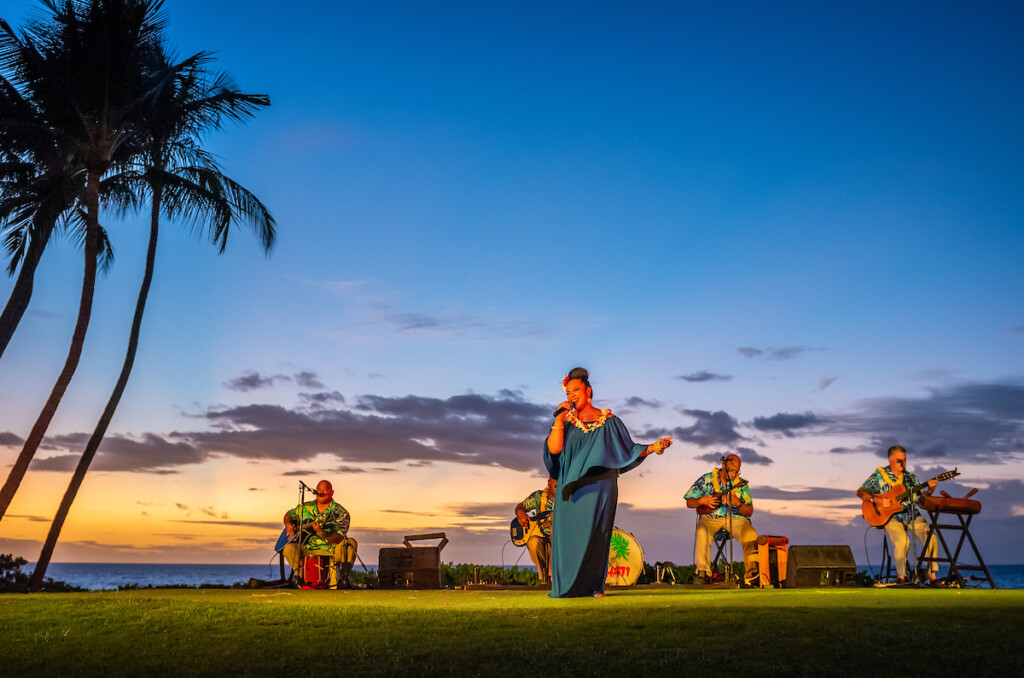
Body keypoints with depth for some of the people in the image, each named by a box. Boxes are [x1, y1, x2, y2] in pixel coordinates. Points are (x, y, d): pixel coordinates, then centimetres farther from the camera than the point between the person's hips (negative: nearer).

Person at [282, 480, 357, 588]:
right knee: (289, 548, -27)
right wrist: (288, 524, 3)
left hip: (330, 552, -2)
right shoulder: (305, 508, 9)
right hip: (307, 552, 2)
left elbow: (339, 539, -18)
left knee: (351, 542, -28)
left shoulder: (340, 513, -5)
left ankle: (343, 578, -18)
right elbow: (289, 515, 27)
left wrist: (321, 532, -35)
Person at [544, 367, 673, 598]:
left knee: (595, 534, -5)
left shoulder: (609, 422, 5)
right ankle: (566, 586, 3)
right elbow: (553, 449, -7)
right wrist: (560, 418, -8)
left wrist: (652, 448, -8)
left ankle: (594, 586, 2)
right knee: (568, 534, -4)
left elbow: (628, 449, 6)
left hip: (598, 489, -1)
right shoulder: (566, 422, 8)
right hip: (570, 490, 1)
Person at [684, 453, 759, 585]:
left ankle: (752, 574, -26)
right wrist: (702, 501, -13)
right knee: (702, 532, -35)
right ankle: (703, 573, -27)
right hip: (710, 516, -1)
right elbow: (689, 503, 9)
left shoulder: (741, 484, 8)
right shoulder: (706, 479, 5)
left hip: (735, 518, 1)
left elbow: (749, 512, 4)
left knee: (750, 534, -30)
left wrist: (737, 503, -16)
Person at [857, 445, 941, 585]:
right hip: (890, 516, -4)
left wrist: (930, 490, -9)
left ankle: (932, 575, -9)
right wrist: (877, 500, -15)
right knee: (902, 541, -30)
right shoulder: (879, 475, 3)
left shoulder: (910, 477, 15)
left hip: (911, 515, 4)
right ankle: (901, 576, -11)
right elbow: (860, 492, 0)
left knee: (931, 538, -19)